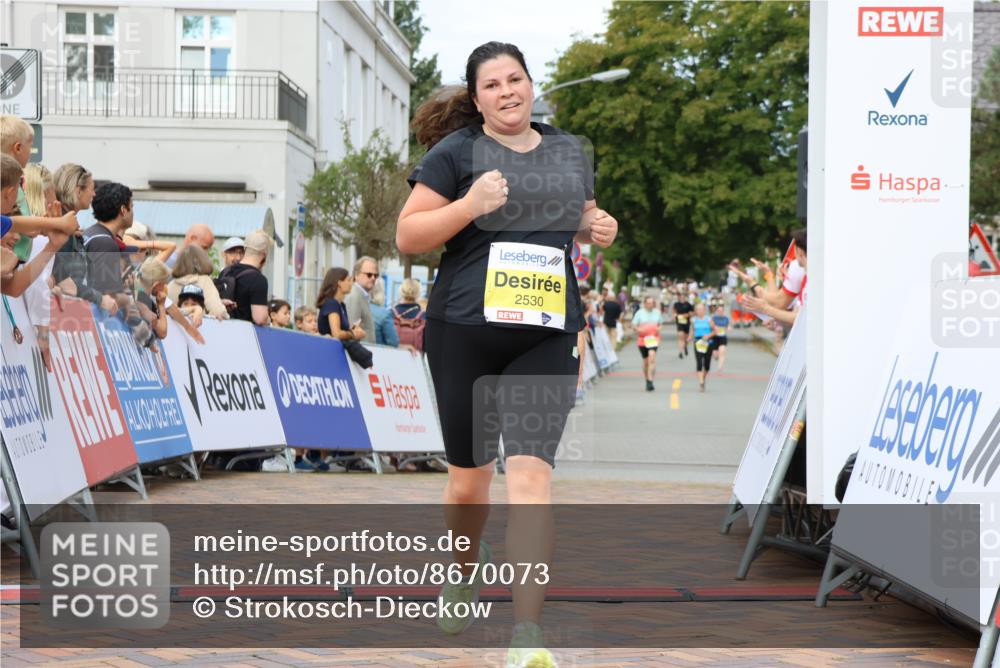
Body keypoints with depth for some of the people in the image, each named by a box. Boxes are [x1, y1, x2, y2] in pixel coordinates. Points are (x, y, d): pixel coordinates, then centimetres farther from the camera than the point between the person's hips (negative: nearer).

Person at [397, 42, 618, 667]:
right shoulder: (456, 152, 0)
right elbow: (407, 236, -2)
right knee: (469, 478, 10)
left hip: (547, 338, 1)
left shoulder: (570, 152, 13)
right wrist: (470, 206, -17)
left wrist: (600, 227, 6)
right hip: (465, 333, -1)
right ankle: (467, 569, 43)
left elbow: (583, 214, 29)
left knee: (530, 472, -12)